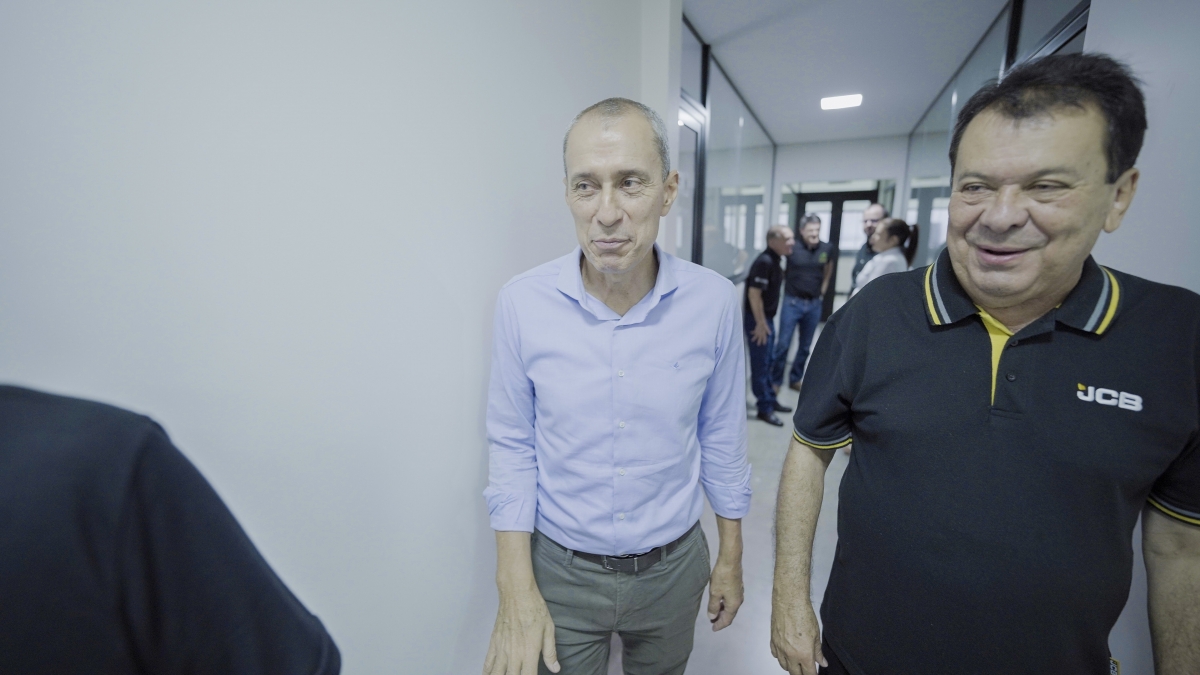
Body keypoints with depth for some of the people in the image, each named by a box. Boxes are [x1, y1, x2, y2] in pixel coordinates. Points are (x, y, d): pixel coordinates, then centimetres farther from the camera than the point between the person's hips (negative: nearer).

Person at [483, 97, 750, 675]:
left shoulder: (714, 301, -15)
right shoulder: (522, 303, -17)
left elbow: (721, 438, -3)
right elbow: (513, 448, -8)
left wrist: (731, 558, 6)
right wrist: (516, 592, -8)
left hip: (673, 565, 2)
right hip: (560, 569, -1)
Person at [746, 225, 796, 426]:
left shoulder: (775, 260, 9)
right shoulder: (764, 261, -20)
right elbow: (754, 294, -24)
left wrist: (766, 321, 19)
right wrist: (760, 323, -22)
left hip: (767, 317, 10)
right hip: (757, 319, -10)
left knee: (767, 363, 19)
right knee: (760, 365, 0)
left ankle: (771, 400, 33)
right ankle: (765, 408, 10)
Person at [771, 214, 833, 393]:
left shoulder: (827, 249, 0)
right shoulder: (793, 248, -12)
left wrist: (823, 289, 14)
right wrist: (786, 289, 1)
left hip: (814, 304, 4)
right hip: (792, 302, -4)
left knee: (805, 345, 12)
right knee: (783, 344, -2)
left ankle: (795, 379, 25)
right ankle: (775, 381, 10)